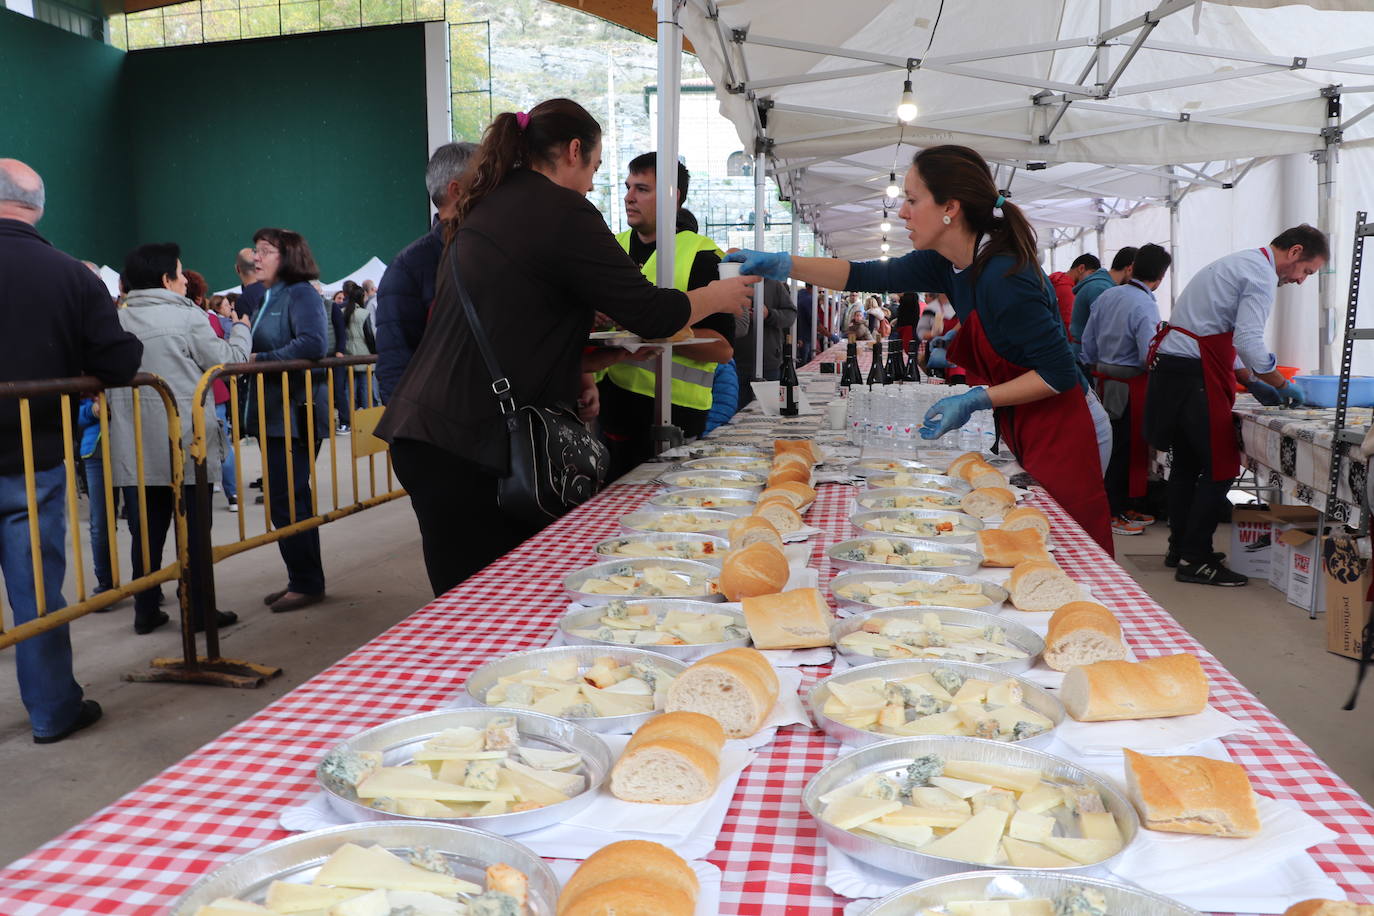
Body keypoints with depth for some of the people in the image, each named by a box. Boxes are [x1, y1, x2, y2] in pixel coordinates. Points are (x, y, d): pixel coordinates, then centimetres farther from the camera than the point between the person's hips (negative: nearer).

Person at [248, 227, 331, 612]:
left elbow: (313, 343, -25)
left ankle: (307, 583, 4)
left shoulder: (301, 294, -10)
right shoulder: (267, 298, 19)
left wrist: (260, 359, -22)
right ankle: (301, 579, 24)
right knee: (289, 497, 14)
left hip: (296, 415, -10)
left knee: (286, 500, -8)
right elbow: (254, 347, 22)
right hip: (275, 414, 10)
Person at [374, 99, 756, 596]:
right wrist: (718, 296, 10)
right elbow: (648, 311, -8)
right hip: (471, 447, -9)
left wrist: (574, 371, 13)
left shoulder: (487, 207, 17)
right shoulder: (562, 212, -9)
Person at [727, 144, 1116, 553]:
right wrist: (781, 265, -2)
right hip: (1029, 434, 8)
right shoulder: (949, 264, 2)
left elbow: (1061, 372, -22)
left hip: (1064, 436, -8)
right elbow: (872, 276, 4)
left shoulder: (1004, 278, -24)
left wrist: (976, 400, -23)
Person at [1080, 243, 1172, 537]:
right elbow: (1150, 357, -22)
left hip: (1104, 378, 8)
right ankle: (1113, 514, 9)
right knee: (1125, 449, 2)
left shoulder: (1106, 296, 5)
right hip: (1130, 387, -8)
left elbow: (1088, 342, 11)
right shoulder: (1146, 307, -18)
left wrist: (1097, 370, 22)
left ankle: (1124, 507, 24)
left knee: (1118, 446, 15)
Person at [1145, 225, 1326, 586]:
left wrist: (1254, 381, 24)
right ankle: (1194, 560, -2)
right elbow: (1248, 341, -19)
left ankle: (1180, 548, 26)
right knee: (1221, 468, -5)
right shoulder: (1263, 275, -9)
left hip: (1169, 364, 10)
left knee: (1187, 462, 17)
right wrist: (1282, 385, -6)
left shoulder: (1241, 263, 23)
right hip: (1194, 375, -10)